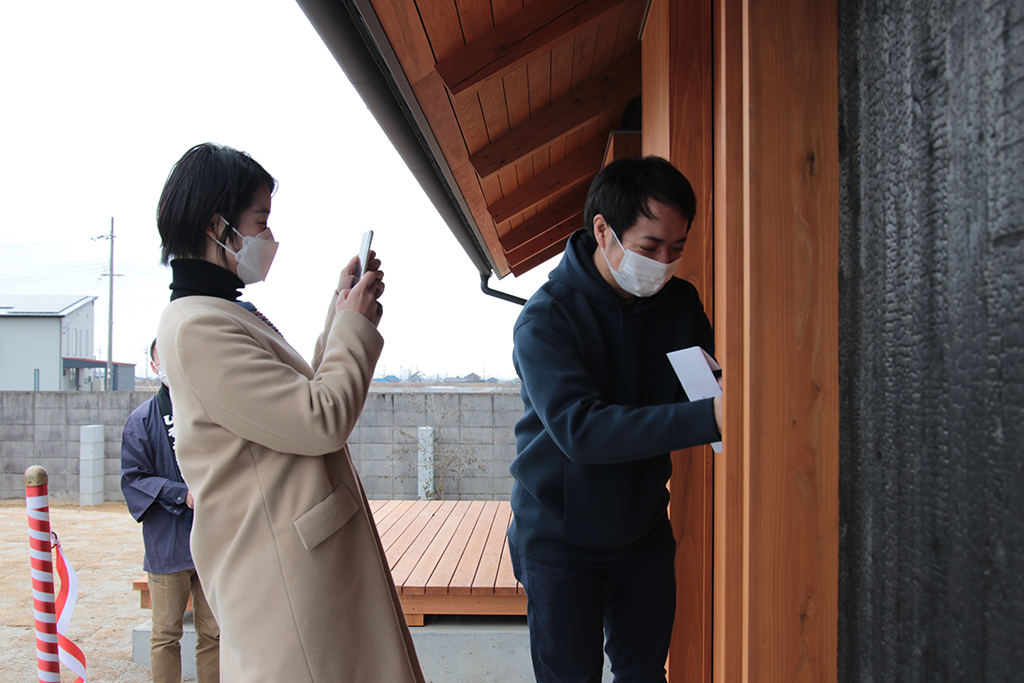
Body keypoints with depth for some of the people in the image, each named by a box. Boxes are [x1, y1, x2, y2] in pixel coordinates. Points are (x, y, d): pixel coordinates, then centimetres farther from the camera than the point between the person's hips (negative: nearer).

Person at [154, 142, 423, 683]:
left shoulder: (228, 315, 13)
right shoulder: (197, 327, -20)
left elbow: (305, 395, 18)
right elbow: (323, 420, -23)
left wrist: (343, 309, 13)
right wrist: (356, 324, -10)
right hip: (284, 574, -10)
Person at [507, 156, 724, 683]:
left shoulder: (681, 304, -3)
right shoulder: (545, 319, -21)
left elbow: (710, 385, 6)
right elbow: (580, 429, -33)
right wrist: (707, 420, -42)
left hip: (643, 530, 5)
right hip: (560, 537, -4)